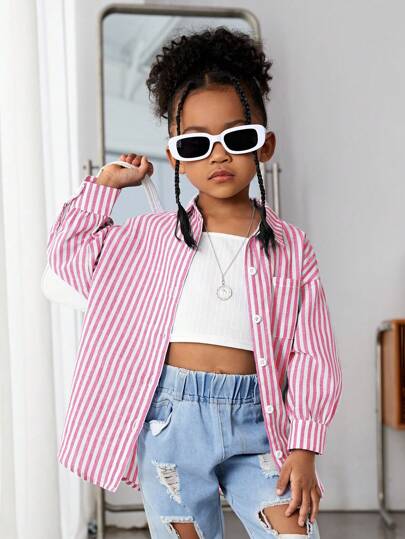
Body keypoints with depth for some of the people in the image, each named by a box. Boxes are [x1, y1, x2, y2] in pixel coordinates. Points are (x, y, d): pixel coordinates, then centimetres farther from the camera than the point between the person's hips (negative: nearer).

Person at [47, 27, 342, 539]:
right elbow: (70, 250, 18)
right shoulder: (153, 236, 6)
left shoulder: (289, 245, 2)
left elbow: (310, 355, 1)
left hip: (254, 420, 0)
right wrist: (105, 184, 11)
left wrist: (304, 448, -5)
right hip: (169, 420, 1)